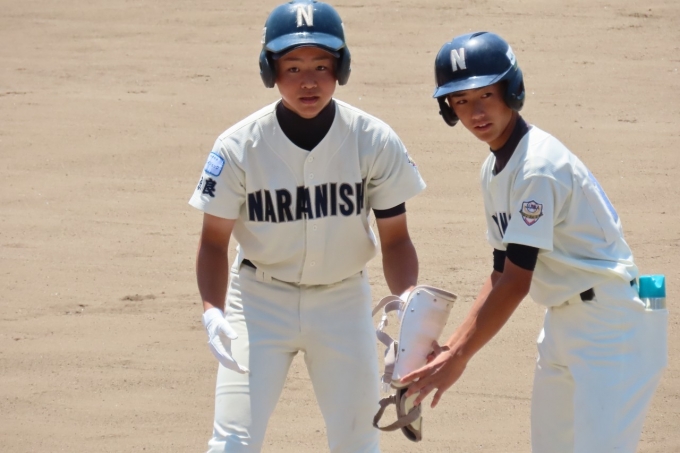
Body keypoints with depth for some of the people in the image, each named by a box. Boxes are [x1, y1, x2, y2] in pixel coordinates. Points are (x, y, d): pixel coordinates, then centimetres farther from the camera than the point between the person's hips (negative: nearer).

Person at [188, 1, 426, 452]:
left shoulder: (375, 142, -13)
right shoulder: (239, 147, -15)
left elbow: (395, 238, -4)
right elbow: (215, 240, -7)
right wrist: (213, 310, -24)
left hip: (344, 301, 2)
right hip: (260, 300, -1)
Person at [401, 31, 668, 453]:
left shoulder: (539, 166, -20)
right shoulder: (494, 169, 9)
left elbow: (516, 282, -22)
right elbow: (502, 272, 13)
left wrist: (458, 359, -20)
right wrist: (454, 345, 2)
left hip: (611, 326, -10)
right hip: (562, 321, 10)